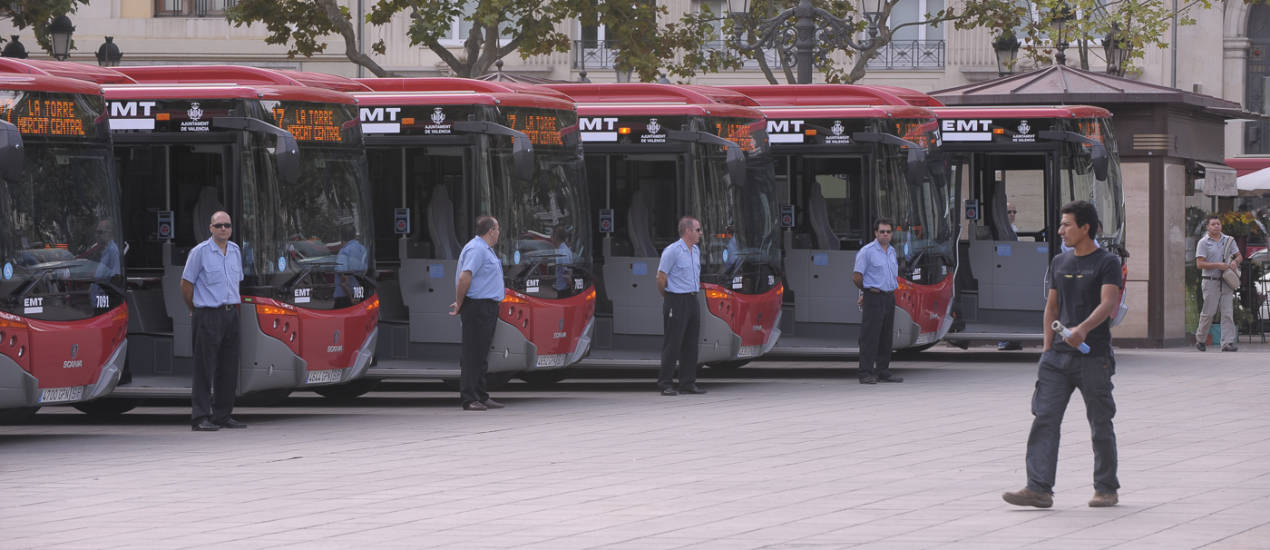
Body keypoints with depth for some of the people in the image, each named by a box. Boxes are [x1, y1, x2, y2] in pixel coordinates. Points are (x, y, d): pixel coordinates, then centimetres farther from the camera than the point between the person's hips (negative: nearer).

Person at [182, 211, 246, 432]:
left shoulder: (235, 251, 13)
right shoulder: (200, 252, -6)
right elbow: (186, 283, -3)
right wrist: (195, 310, 4)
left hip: (231, 314, 7)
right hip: (208, 315, -7)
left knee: (229, 368, 8)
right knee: (205, 367, -7)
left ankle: (223, 415, 15)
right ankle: (201, 417, -7)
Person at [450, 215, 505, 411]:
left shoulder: (486, 249, 18)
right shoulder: (476, 249, -15)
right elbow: (464, 278, -23)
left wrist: (460, 302, 19)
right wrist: (459, 304, -15)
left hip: (488, 308, 10)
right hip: (477, 306, -10)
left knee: (481, 355, 13)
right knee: (473, 354, -9)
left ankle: (481, 396, 18)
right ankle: (468, 398, -9)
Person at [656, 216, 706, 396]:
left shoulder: (695, 251, 13)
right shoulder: (672, 251, -13)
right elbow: (661, 277, -11)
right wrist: (667, 298, 1)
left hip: (692, 300, 8)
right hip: (676, 302, -8)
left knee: (691, 344, 9)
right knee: (672, 344, -6)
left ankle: (688, 383, 14)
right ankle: (665, 384, -2)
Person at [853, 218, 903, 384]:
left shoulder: (891, 251, 15)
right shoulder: (867, 251, -9)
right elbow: (856, 277, -8)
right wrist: (867, 291, 7)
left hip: (889, 297, 7)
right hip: (874, 298, -7)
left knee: (886, 337, 9)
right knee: (870, 336, -9)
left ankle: (883, 371, 15)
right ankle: (866, 374, -10)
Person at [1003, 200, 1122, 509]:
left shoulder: (1107, 263, -4)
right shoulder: (1060, 263, 15)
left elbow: (1108, 304, -18)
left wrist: (1084, 328, -35)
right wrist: (1048, 348, 11)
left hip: (1094, 356, -5)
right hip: (1060, 356, 5)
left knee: (1100, 426, 4)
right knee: (1044, 420, -6)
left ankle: (1106, 489, 16)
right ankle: (1039, 489, -10)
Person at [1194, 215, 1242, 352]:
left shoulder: (1229, 240, 11)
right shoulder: (1203, 243, -2)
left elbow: (1239, 256, 16)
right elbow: (1200, 264, -9)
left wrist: (1235, 261, -8)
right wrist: (1218, 265, -18)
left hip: (1226, 283, 4)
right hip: (1210, 282, -4)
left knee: (1228, 313, -4)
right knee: (1208, 312, -1)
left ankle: (1227, 343, -6)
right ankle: (1200, 339, 18)